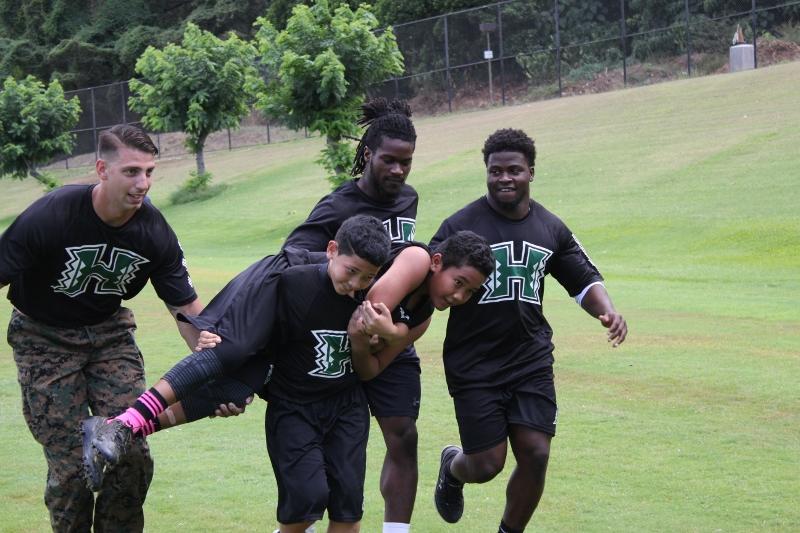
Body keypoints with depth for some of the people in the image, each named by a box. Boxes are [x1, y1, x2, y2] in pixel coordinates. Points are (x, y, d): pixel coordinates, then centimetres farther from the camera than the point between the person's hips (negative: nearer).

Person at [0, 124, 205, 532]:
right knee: (71, 466, -9)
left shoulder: (154, 232, -14)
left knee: (132, 456, -6)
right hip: (44, 338, -3)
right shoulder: (49, 216, -26)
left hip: (109, 333, 3)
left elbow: (186, 309, -5)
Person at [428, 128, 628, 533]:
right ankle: (451, 468, 36)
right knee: (486, 466, -2)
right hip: (475, 367, -3)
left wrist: (607, 311, -5)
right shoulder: (460, 226, -8)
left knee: (535, 456, -5)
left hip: (531, 362, 4)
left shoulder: (551, 229, 6)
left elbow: (584, 280, 15)